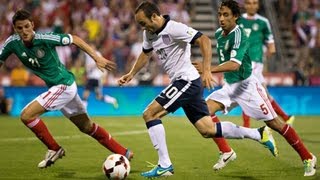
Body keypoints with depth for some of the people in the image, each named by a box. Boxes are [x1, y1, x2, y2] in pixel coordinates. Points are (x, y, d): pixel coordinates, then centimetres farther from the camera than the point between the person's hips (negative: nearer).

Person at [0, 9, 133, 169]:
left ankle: (54, 149, 2)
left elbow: (75, 39, -14)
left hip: (64, 85, -7)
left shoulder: (44, 39, -22)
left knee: (27, 115, -16)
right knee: (87, 127, 17)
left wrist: (97, 57, -18)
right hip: (56, 88, 7)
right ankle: (123, 153, 30)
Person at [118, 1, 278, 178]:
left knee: (150, 114, -12)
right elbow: (145, 54, 29)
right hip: (182, 83, 9)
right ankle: (259, 134, 15)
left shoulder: (174, 28, -17)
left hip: (187, 80, -9)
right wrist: (131, 74, 21)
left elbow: (204, 40, -23)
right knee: (208, 130, 9)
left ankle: (164, 165, -9)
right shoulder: (149, 33, 10)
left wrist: (206, 71, -29)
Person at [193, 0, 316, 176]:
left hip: (246, 85, -7)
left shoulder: (238, 35, -23)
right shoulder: (218, 33, 3)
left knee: (274, 123, -4)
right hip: (230, 85, 8)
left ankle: (308, 158, 9)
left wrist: (208, 69, -47)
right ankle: (226, 152, -5)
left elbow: (235, 64, -38)